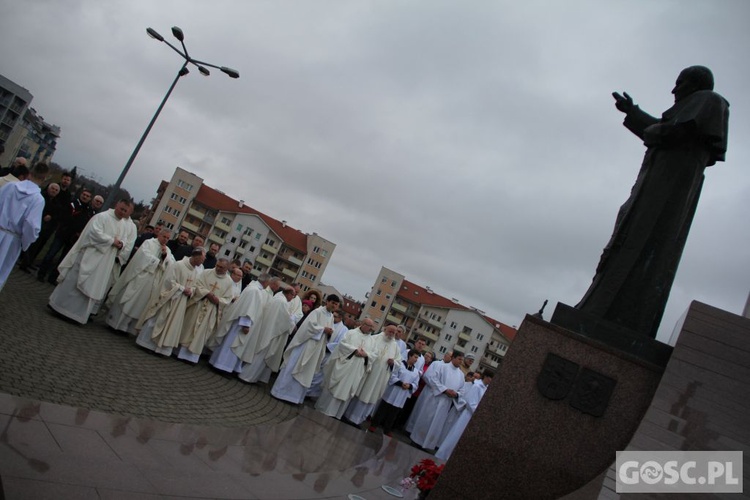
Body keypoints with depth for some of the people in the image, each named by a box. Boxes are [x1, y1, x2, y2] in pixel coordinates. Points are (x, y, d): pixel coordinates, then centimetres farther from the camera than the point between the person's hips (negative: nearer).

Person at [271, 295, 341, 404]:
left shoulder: (331, 317, 13)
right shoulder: (317, 312, -9)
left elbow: (327, 335, 18)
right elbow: (310, 325, -20)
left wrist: (329, 333, -4)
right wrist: (323, 329, -17)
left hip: (314, 349, 7)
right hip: (305, 344, -7)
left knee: (305, 372, 10)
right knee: (293, 367, -3)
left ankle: (294, 395, 18)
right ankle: (280, 391, 6)